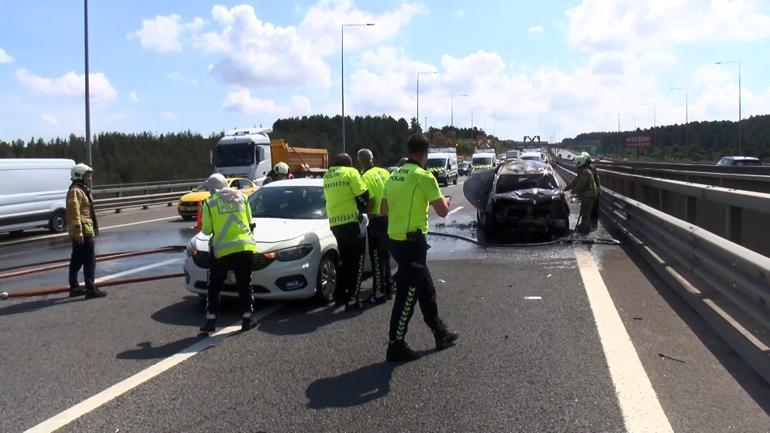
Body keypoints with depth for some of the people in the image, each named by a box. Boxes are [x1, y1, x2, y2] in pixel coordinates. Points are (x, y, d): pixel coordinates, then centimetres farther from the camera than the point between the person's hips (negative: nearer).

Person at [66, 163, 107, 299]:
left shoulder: (84, 190, 20)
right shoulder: (75, 191, -13)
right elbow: (74, 212, -22)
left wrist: (95, 227, 27)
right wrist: (78, 231, -27)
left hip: (82, 232, 11)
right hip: (83, 232, -11)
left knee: (76, 261, 15)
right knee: (90, 261, -9)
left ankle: (74, 288, 23)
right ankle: (91, 289, -8)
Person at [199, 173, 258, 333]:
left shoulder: (210, 202, 1)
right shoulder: (241, 197, 11)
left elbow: (207, 229, 1)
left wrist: (204, 228, 23)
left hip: (222, 249, -2)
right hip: (245, 247, 2)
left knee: (214, 286, 10)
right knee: (244, 285, 10)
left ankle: (211, 321, 7)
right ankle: (246, 320, 10)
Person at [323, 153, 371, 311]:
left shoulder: (327, 176, 16)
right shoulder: (350, 172, -4)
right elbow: (364, 196, -10)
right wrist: (367, 209, 8)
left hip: (335, 223, 6)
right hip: (351, 221, -6)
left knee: (344, 261, 20)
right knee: (357, 262, 1)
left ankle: (340, 296, 24)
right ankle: (352, 300, -2)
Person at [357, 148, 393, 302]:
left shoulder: (366, 177, -14)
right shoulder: (384, 172, 7)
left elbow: (372, 201, -19)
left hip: (377, 220, -7)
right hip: (389, 217, 7)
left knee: (376, 258, 1)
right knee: (385, 256, 17)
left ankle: (379, 292, 4)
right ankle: (388, 289, 25)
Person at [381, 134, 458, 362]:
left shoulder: (395, 175, 10)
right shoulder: (423, 176, -13)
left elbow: (384, 210, 16)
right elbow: (442, 211, -11)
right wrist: (445, 201, 10)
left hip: (396, 239, 9)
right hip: (412, 242, -8)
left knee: (426, 289, 20)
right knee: (407, 294, -1)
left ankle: (440, 333, 33)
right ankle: (395, 346, 4)